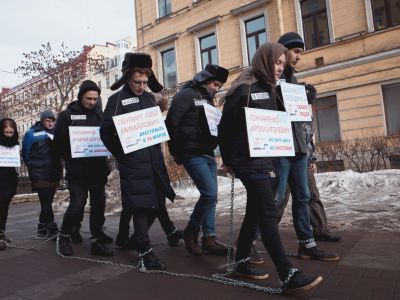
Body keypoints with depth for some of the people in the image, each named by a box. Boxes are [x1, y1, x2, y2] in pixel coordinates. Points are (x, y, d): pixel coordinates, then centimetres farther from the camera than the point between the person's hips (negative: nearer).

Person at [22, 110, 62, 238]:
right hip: (39, 174, -4)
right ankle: (51, 227, -6)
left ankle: (43, 227, 23)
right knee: (46, 201, -9)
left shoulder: (56, 133, 10)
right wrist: (32, 167, 5)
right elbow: (26, 153, 3)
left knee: (47, 201, 11)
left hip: (54, 173, 4)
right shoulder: (32, 133, -2)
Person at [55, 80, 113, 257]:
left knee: (99, 204, 6)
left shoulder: (100, 114, 9)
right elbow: (59, 142, -2)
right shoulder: (67, 115, 0)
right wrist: (71, 160, -6)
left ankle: (97, 240, 18)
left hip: (98, 169, 4)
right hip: (77, 171, -3)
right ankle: (64, 236, 19)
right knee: (77, 205, -6)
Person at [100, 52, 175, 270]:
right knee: (140, 205, -2)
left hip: (154, 158, 7)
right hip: (133, 162, -6)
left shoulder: (149, 98, 14)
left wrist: (157, 149, 11)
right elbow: (106, 132, -5)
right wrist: (121, 155, -2)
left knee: (157, 202, 12)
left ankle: (137, 238, 33)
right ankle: (144, 252, 10)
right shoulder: (117, 100, -3)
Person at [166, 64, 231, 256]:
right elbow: (171, 123, -13)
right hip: (193, 154, -8)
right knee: (210, 194, -13)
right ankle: (191, 231, 7)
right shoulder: (187, 95, -7)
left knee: (211, 196, 7)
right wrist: (176, 152, -11)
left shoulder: (208, 100, 18)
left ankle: (209, 238, 16)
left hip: (208, 154, 9)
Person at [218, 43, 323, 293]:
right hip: (249, 161, -9)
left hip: (266, 160, 9)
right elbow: (225, 126, -9)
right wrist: (228, 159, -4)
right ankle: (288, 276, -8)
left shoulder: (269, 90, 16)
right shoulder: (243, 89, -9)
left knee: (256, 211, 11)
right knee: (268, 211, -11)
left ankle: (241, 262, 24)